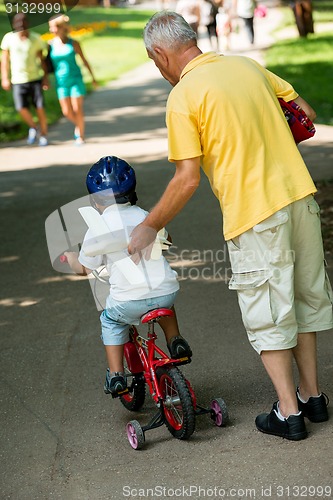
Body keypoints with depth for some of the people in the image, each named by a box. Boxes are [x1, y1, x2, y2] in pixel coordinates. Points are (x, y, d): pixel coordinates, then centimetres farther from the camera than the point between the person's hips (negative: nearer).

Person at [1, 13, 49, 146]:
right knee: (21, 108, -11)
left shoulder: (35, 38, -5)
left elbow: (41, 59, 3)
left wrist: (45, 77, 0)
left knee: (40, 107, -3)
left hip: (35, 78, 0)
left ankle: (43, 135, 15)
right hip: (18, 80, 0)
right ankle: (33, 128, 18)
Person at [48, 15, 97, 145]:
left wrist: (93, 77, 6)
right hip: (61, 81, 2)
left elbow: (84, 61, 3)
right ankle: (78, 124, 32)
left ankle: (81, 135, 12)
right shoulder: (51, 45, -1)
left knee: (77, 109, -3)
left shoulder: (73, 44, -5)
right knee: (66, 112, 1)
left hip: (76, 79, -2)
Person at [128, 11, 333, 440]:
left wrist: (149, 227, -2)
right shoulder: (247, 65, 10)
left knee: (266, 314, 6)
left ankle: (288, 413, 13)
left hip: (255, 214, -7)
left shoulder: (183, 97, -10)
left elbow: (187, 179, -13)